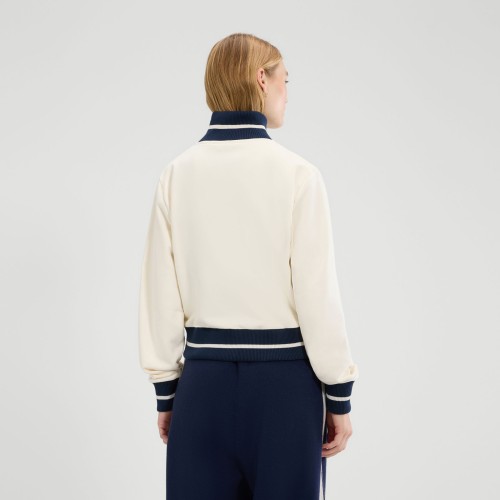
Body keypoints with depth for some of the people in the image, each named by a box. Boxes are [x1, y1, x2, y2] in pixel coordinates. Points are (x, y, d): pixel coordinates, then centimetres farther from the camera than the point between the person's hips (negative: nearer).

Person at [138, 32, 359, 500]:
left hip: (204, 379, 4)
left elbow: (159, 295, 2)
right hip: (283, 378, -3)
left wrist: (166, 392, 12)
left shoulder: (177, 175, 0)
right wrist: (339, 396, -1)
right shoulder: (296, 174, -10)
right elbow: (318, 295, -11)